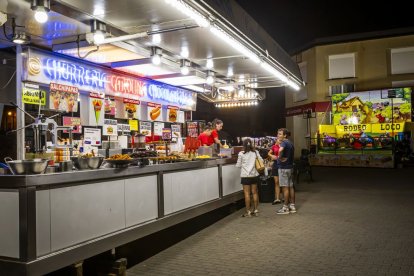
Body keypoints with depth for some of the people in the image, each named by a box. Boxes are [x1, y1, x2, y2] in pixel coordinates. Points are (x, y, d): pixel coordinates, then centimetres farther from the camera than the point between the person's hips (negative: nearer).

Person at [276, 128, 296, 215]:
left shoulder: (284, 142, -15)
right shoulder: (290, 143, 15)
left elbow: (280, 150, -37)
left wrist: (280, 157, -22)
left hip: (284, 168, -9)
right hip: (290, 166, 9)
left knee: (285, 187, -5)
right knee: (290, 186, 12)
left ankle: (285, 208, 0)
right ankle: (292, 206, 17)